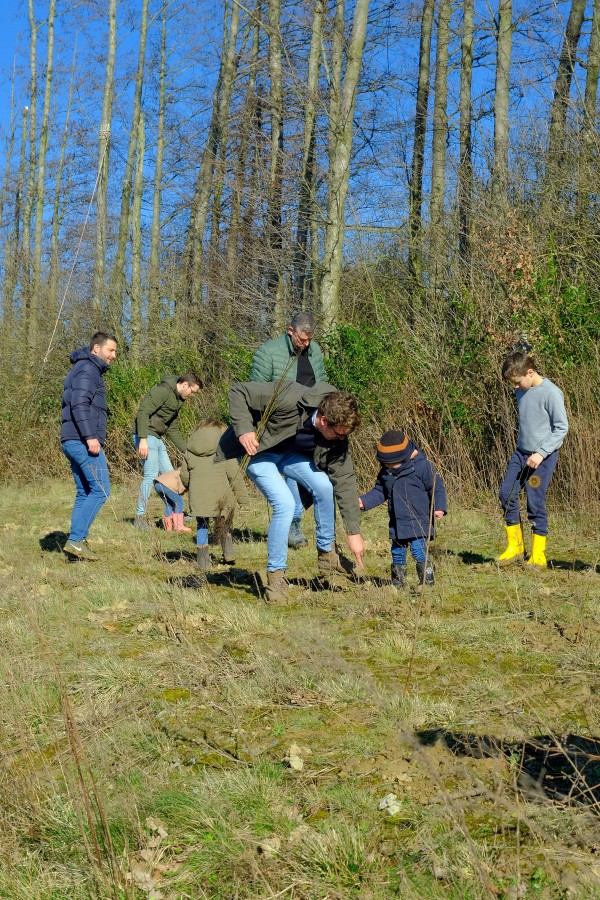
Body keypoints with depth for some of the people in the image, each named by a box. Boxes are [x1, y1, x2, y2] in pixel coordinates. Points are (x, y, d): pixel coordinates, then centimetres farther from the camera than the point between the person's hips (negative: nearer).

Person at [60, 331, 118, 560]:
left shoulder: (84, 369, 24)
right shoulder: (88, 369, -8)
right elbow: (79, 404, -20)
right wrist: (90, 436, -24)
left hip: (72, 442, 10)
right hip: (83, 441, -10)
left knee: (84, 493, 12)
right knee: (100, 490, -9)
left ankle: (77, 541, 10)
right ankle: (76, 540, -12)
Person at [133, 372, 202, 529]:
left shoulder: (177, 400, 18)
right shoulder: (163, 391, -13)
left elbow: (173, 429, 24)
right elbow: (143, 412, -22)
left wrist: (186, 450, 17)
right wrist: (143, 439, -28)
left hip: (157, 439, 10)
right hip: (146, 436, -10)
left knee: (169, 474, 12)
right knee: (151, 474, -14)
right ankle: (140, 517, -9)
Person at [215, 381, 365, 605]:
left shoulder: (337, 436, -19)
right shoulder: (289, 399, -36)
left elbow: (345, 480, -13)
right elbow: (238, 391, -27)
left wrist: (354, 532, -13)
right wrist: (244, 429, -40)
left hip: (290, 452, 5)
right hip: (257, 450, -5)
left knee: (324, 486, -14)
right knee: (285, 504, -22)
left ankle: (326, 555, 7)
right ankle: (275, 576, -9)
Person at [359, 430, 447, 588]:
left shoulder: (422, 466, -12)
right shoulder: (385, 472, 6)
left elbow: (437, 488, -8)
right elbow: (379, 492, 14)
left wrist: (439, 507, -20)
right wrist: (363, 501, 0)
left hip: (418, 521, -6)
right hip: (397, 523, 6)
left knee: (418, 551, -14)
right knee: (397, 553, 12)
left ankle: (427, 581, -3)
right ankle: (397, 583, 24)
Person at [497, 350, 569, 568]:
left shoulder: (551, 393, -16)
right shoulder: (521, 391, 7)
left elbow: (562, 427, -14)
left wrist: (541, 453, -18)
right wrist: (524, 448, 16)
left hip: (543, 456, -7)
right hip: (521, 452, 7)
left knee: (535, 502, -7)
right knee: (506, 493, -1)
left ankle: (538, 556, 4)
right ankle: (515, 546, 12)